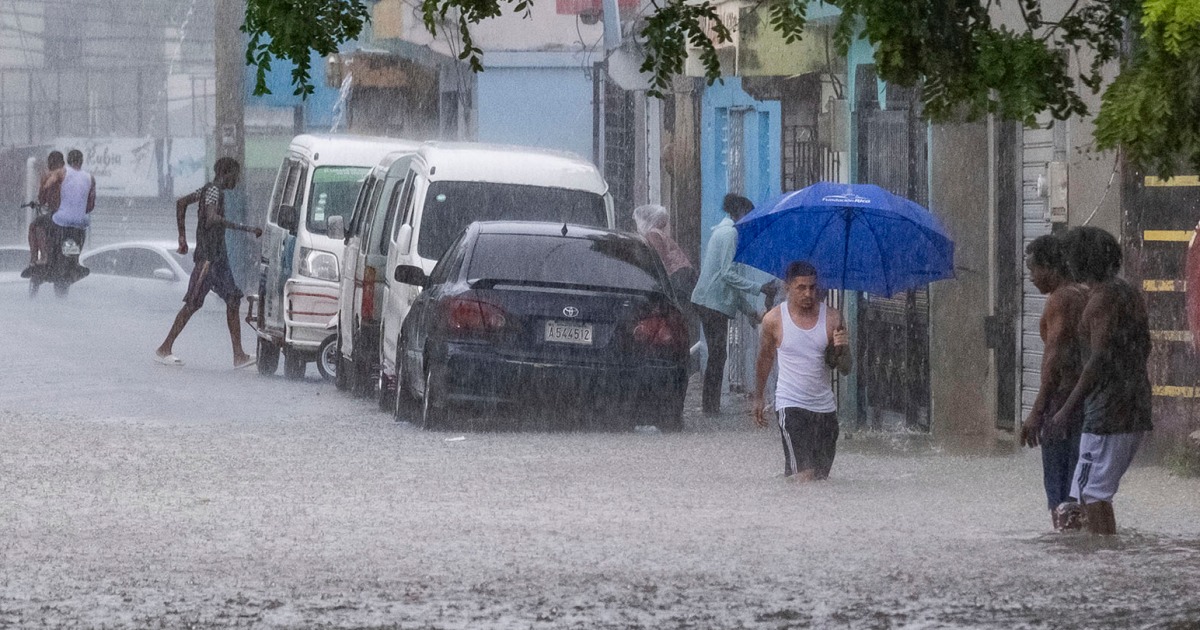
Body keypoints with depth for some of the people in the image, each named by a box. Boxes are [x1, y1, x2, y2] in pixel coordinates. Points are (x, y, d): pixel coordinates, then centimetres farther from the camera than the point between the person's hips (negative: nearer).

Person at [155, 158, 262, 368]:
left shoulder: (209, 190, 15)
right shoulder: (213, 191, -14)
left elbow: (182, 202, 25)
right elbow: (212, 219, -31)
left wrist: (182, 236, 26)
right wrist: (247, 229, -31)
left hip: (218, 256, 10)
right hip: (208, 256, -10)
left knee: (233, 300, 4)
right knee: (193, 303, -6)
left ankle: (239, 355, 1)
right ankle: (164, 349, 0)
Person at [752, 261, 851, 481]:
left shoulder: (831, 318, -1)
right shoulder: (774, 320, -4)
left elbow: (845, 369, 2)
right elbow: (765, 360, 13)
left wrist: (843, 350, -20)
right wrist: (758, 399, 18)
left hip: (825, 407, 3)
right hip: (791, 405, -3)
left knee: (822, 476, 8)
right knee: (803, 475, -18)